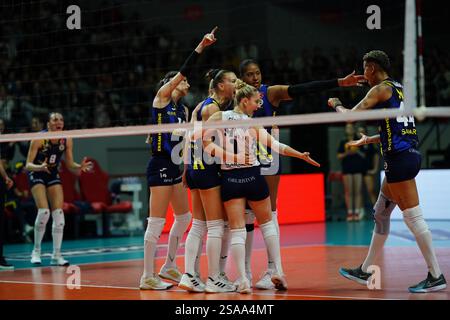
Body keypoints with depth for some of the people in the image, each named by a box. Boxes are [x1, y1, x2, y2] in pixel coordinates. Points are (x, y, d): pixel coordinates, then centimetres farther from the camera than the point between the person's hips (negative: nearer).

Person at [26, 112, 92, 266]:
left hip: (53, 175, 4)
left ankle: (56, 255, 0)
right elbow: (28, 165, -22)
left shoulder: (67, 140, -10)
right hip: (37, 175, -4)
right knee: (44, 212, -21)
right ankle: (36, 251, -4)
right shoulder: (39, 139, -23)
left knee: (59, 214, -7)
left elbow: (70, 163, 1)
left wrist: (80, 166, -20)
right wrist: (40, 167, -42)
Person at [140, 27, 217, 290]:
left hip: (175, 167, 9)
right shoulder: (162, 98, -6)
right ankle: (148, 277, -4)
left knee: (184, 217, 14)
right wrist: (200, 48, -20)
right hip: (160, 166, -9)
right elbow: (184, 71, -16)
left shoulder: (183, 109, 16)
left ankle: (169, 267, 27)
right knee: (157, 222, -8)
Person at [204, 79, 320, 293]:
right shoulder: (253, 124, -4)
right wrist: (302, 155, 5)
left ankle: (243, 280, -6)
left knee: (237, 229, 3)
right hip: (253, 177, -1)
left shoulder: (220, 116, -1)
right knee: (267, 222, 18)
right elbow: (277, 146, -5)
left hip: (229, 178, 1)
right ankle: (278, 271, 13)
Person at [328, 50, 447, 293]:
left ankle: (436, 276, -8)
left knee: (413, 216, -8)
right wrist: (368, 140, 38)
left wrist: (336, 104, 12)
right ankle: (365, 271, 26)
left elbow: (351, 116, -8)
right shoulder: (398, 89, 19)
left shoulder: (381, 89, -7)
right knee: (380, 213, 17)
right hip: (409, 154, 10)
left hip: (399, 158, -10)